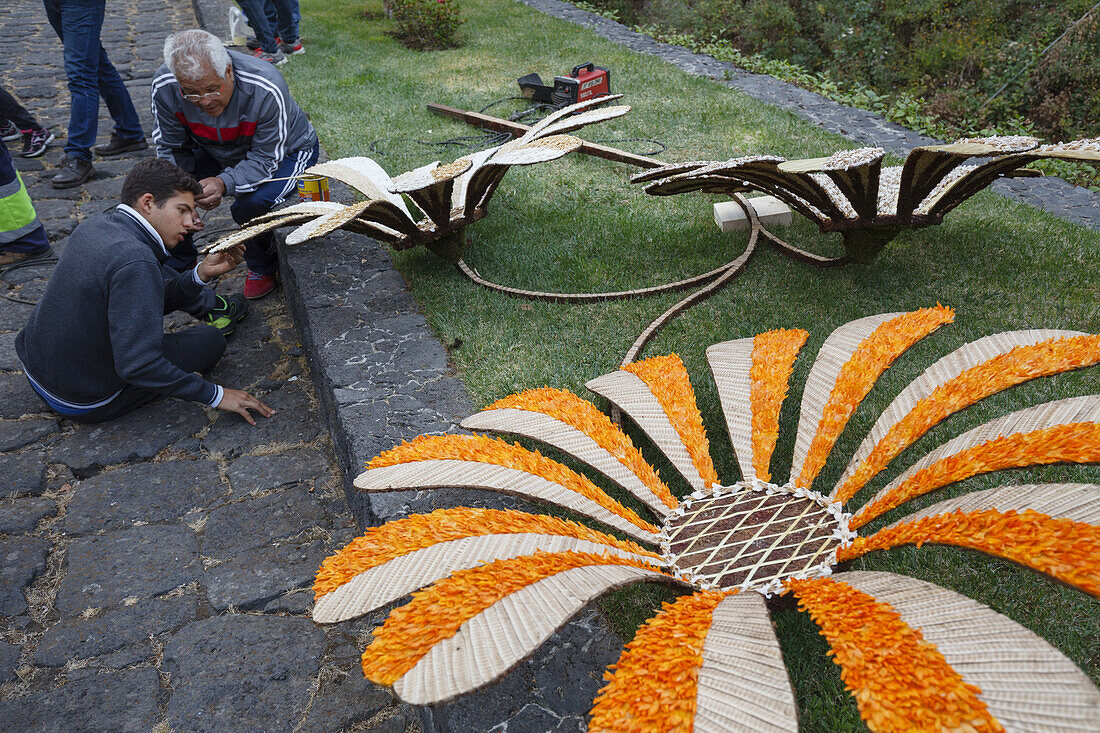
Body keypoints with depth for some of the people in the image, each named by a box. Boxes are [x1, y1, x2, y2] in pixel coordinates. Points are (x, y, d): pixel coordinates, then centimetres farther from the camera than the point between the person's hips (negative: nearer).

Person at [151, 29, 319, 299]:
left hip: (284, 152, -4)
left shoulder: (266, 90, -37)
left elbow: (265, 159, -30)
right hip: (215, 152, 5)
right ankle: (180, 267, 14)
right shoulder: (164, 87, -23)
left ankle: (263, 267, 0)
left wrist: (224, 183, -49)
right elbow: (171, 149, -9)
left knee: (250, 204, -33)